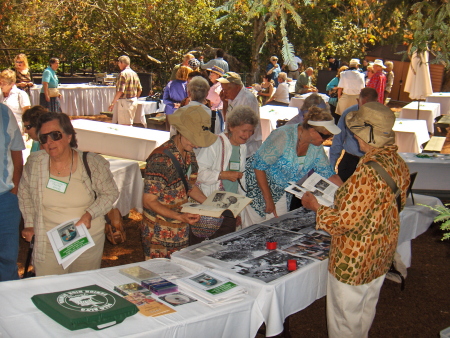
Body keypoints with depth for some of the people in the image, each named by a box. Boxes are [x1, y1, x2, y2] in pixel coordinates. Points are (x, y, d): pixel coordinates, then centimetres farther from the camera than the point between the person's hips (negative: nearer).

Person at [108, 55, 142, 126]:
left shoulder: (123, 74, -14)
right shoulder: (134, 74, 11)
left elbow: (120, 91, -20)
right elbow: (140, 89, 15)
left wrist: (112, 104, -16)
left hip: (124, 102, -9)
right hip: (134, 101, 9)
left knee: (125, 125, -6)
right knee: (130, 124, 15)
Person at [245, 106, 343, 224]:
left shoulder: (316, 146, -6)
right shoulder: (284, 136, -27)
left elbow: (328, 173, 3)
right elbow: (259, 166, -25)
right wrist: (268, 199, -22)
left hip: (282, 191, 6)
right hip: (259, 182, -6)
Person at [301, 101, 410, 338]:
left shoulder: (368, 172, -31)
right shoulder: (399, 164, -5)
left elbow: (343, 222, -27)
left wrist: (315, 206, -11)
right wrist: (344, 191, 14)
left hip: (355, 260, -8)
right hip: (382, 255, 9)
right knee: (366, 312, 28)